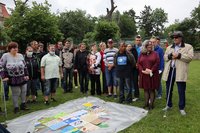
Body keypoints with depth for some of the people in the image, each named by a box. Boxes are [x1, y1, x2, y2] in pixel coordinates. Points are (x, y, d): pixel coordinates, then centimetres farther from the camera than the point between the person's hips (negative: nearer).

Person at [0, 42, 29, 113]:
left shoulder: (20, 55, 3)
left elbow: (25, 66, 11)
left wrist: (26, 75, 8)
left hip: (22, 78, 4)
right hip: (13, 79, -4)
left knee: (24, 92, 10)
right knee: (15, 93, 1)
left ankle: (23, 105, 28)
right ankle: (16, 107, 18)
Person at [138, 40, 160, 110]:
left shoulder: (155, 53, 3)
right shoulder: (141, 54, 10)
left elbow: (157, 63, -6)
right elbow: (139, 64, 5)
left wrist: (151, 70, -15)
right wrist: (142, 70, -10)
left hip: (152, 75, -2)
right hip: (144, 75, 3)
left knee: (152, 89, 3)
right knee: (145, 89, 10)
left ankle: (151, 104, 12)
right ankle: (146, 103, 20)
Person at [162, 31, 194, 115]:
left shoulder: (188, 47, 4)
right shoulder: (169, 47, 17)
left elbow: (190, 57, -8)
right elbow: (165, 57, 11)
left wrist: (179, 55, -16)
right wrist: (170, 55, -9)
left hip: (180, 72, -4)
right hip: (169, 71, 4)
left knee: (181, 91, 3)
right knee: (168, 90, 12)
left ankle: (181, 108, 18)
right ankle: (169, 105, 27)